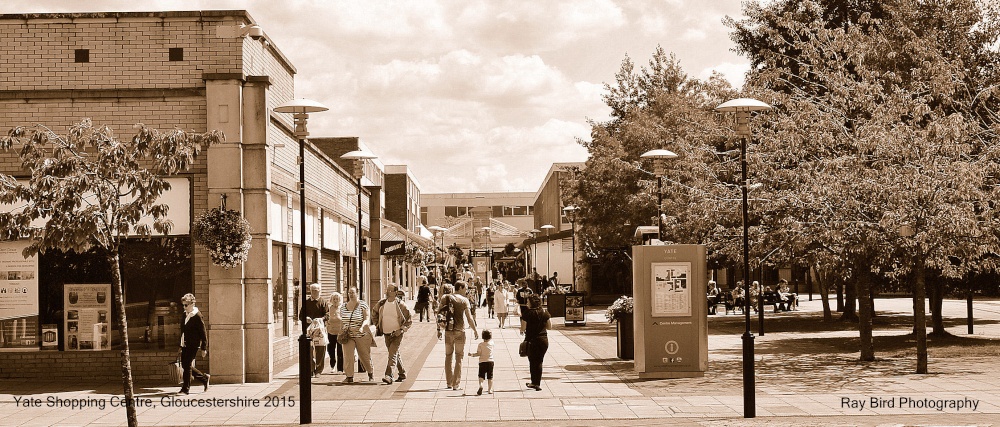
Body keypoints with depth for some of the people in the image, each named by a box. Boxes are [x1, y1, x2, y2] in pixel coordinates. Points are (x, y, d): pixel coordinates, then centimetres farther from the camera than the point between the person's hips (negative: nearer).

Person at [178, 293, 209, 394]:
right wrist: (181, 346, 18)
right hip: (185, 345, 8)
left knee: (187, 365, -6)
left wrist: (204, 348, -12)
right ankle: (204, 378, 26)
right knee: (185, 365, 11)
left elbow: (203, 333, -12)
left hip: (193, 345, -8)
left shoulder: (197, 316, -13)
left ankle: (186, 388, 3)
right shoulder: (185, 315, 11)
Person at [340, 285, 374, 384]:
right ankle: (349, 376, -5)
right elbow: (341, 319, 18)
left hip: (362, 336, -3)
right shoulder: (343, 306, 6)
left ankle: (371, 374, 31)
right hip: (348, 336, 3)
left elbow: (367, 319, -13)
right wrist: (341, 329, -1)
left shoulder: (363, 305, -7)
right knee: (348, 356, -10)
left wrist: (362, 327, -32)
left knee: (365, 356, 9)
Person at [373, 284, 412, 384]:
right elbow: (374, 315, 19)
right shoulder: (381, 303, 2)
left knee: (392, 354, -16)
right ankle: (402, 374, 29)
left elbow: (409, 319, -5)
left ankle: (389, 375, -22)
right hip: (386, 334, 5)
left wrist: (401, 330, -13)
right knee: (395, 354, 16)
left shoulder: (400, 305, -10)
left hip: (397, 334, -5)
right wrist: (378, 327, 10)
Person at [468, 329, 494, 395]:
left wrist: (472, 354, -4)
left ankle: (480, 385, -30)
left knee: (481, 376, -3)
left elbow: (478, 353, -12)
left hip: (482, 362, -2)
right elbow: (491, 339, 23)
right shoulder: (491, 343, -1)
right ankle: (490, 389, 11)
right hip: (490, 361, 2)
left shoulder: (481, 344, -9)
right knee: (490, 377, 10)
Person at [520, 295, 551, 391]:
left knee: (533, 362, 11)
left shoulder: (527, 314, -12)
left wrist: (522, 331, 10)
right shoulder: (545, 313, -1)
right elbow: (549, 327, 6)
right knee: (539, 361, 14)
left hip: (532, 340, -3)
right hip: (544, 340, 3)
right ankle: (537, 383, 15)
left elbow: (523, 328, -13)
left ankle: (534, 383, 14)